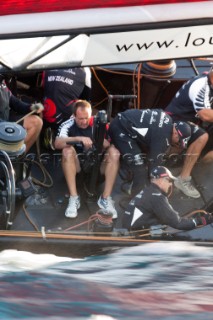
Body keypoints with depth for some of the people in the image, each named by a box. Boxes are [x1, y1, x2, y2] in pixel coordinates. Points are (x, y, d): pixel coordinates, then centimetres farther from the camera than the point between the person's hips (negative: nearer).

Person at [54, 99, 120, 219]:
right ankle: (74, 199, -30)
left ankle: (106, 199, -24)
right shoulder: (68, 125, -12)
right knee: (67, 150, -30)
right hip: (77, 165, -1)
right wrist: (79, 139, -41)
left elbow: (110, 143, -14)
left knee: (114, 152, -25)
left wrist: (106, 144, -37)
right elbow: (57, 143, -31)